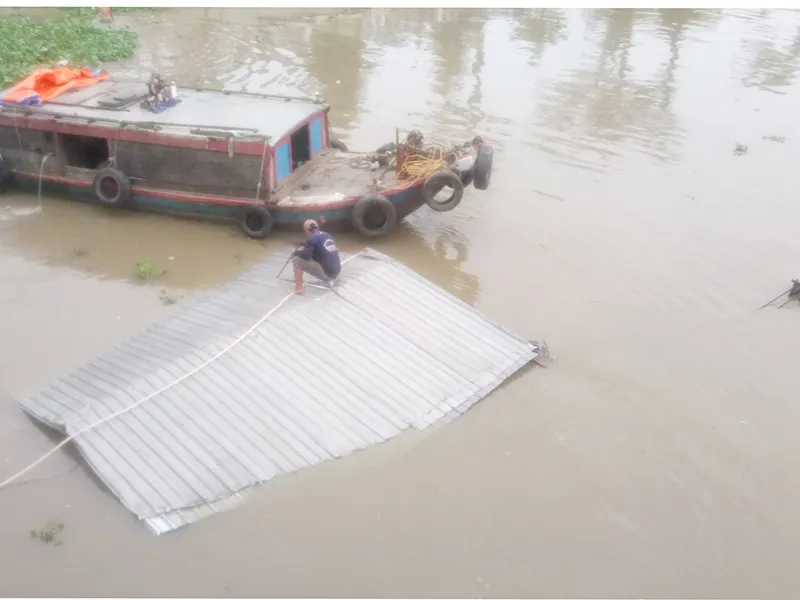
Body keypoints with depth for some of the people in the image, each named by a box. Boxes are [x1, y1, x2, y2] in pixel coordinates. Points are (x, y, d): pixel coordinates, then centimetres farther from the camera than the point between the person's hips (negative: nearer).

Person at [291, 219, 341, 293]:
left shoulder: (312, 238, -8)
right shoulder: (328, 235, 13)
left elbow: (305, 255, -14)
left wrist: (297, 251, 9)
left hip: (325, 272, -7)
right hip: (336, 272, 7)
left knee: (297, 259, -3)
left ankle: (298, 288, -5)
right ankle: (329, 279, 27)